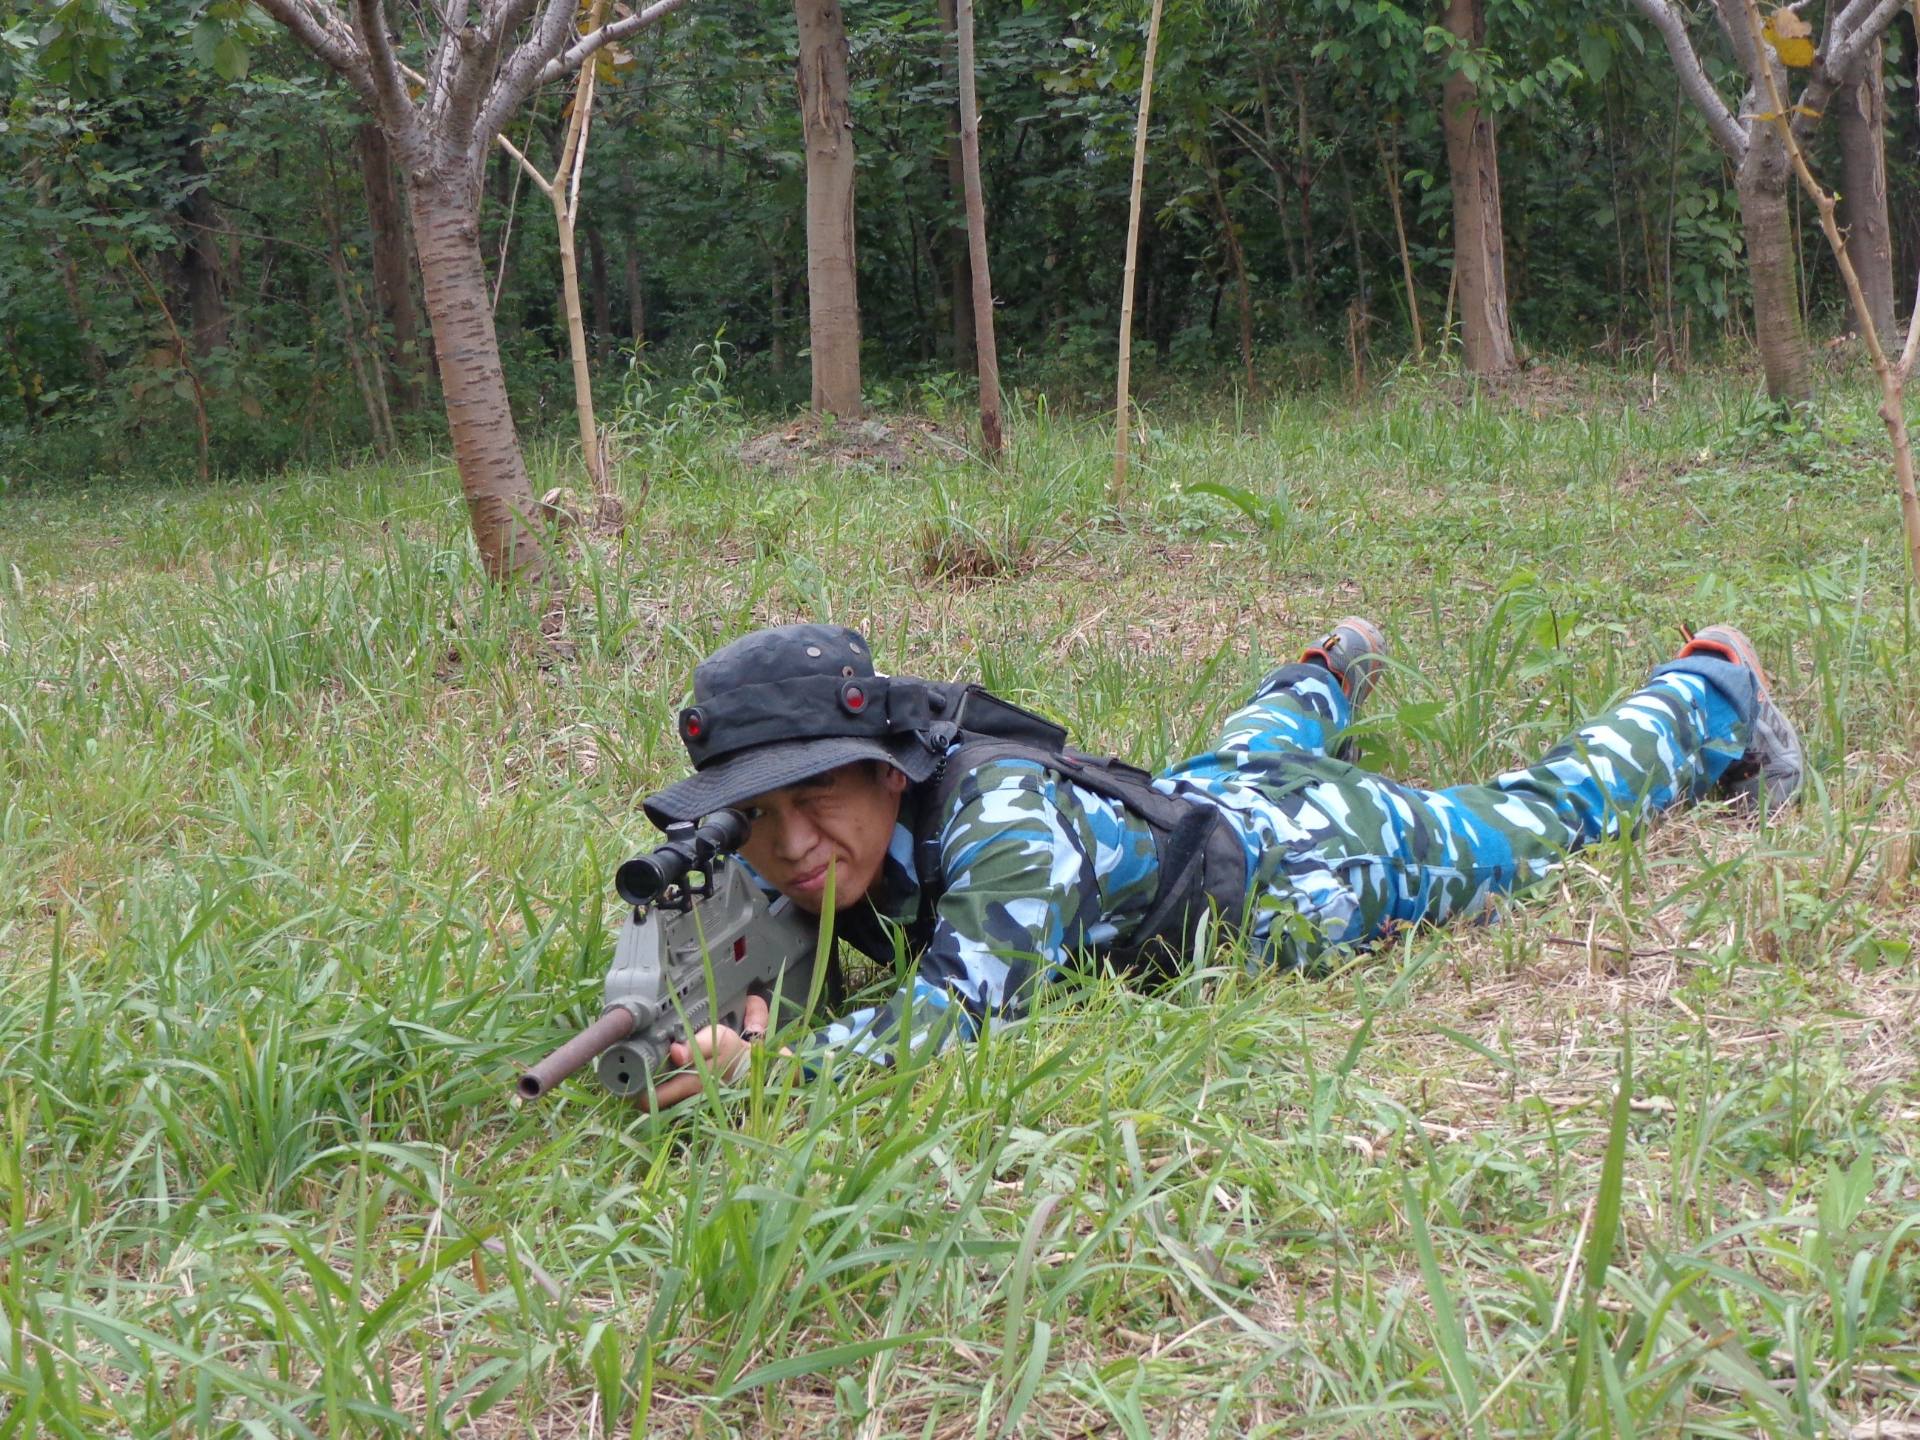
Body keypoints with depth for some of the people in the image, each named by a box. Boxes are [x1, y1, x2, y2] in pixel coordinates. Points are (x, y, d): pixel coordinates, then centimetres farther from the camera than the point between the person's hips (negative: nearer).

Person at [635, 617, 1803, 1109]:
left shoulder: (1001, 818, -45)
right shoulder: (839, 837, -27)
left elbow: (956, 1011, -57)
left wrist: (768, 1065, -71)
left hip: (1318, 862, -6)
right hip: (1181, 805, 6)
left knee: (1539, 818, 22)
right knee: (1243, 758, 42)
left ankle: (1711, 690, 48)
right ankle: (1332, 675, 73)